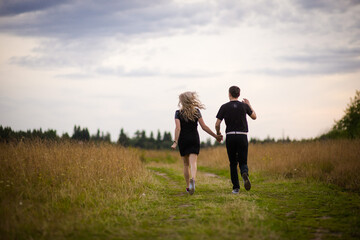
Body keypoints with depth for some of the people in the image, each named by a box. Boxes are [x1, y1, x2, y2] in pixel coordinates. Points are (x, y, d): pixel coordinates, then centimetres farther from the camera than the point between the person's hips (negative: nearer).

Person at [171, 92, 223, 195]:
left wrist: (175, 142, -17)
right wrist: (215, 136, 6)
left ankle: (188, 186, 21)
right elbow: (204, 127, -1)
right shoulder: (196, 111, 2)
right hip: (194, 139, 0)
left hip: (183, 140, 0)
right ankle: (193, 179, -40)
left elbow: (178, 128, -13)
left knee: (186, 164, 14)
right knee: (193, 163, -11)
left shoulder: (178, 113, -2)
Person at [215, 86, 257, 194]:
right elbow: (254, 117, 20)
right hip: (242, 136, 0)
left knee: (233, 164, 12)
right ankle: (245, 174, -28)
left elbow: (217, 124, -2)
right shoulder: (244, 106, 2)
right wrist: (249, 105, 33)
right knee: (243, 162, 6)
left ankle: (236, 187, 5)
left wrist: (218, 134, 19)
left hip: (230, 137, 0)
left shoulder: (224, 107, 0)